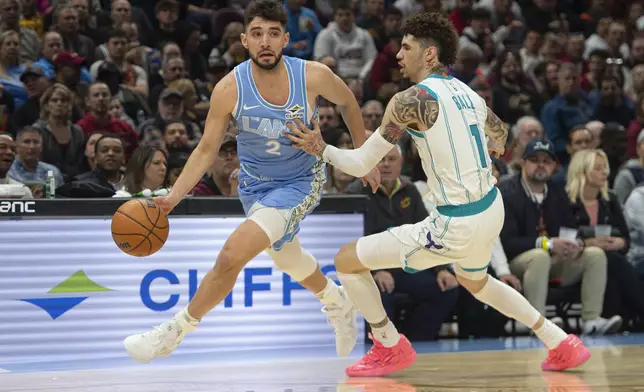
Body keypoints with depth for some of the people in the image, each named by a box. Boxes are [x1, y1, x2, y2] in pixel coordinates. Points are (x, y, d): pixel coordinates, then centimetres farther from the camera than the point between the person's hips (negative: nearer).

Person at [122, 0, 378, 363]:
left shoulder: (314, 75, -22)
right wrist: (173, 197, -22)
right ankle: (337, 302, 59)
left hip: (301, 182, -4)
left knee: (232, 255, -22)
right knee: (288, 259, 26)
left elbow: (347, 101, 1)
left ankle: (172, 333, -5)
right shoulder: (229, 89, -20)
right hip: (255, 184, 4)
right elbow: (207, 150, -10)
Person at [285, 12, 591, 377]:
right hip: (493, 210, 8)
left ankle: (391, 348, 20)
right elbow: (500, 132, 30)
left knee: (347, 260, 4)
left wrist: (322, 149, 6)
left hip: (456, 226, -8)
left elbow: (361, 165, -12)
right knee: (476, 282, 39)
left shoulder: (411, 99, -15)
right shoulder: (468, 93, 8)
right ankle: (563, 345, 36)